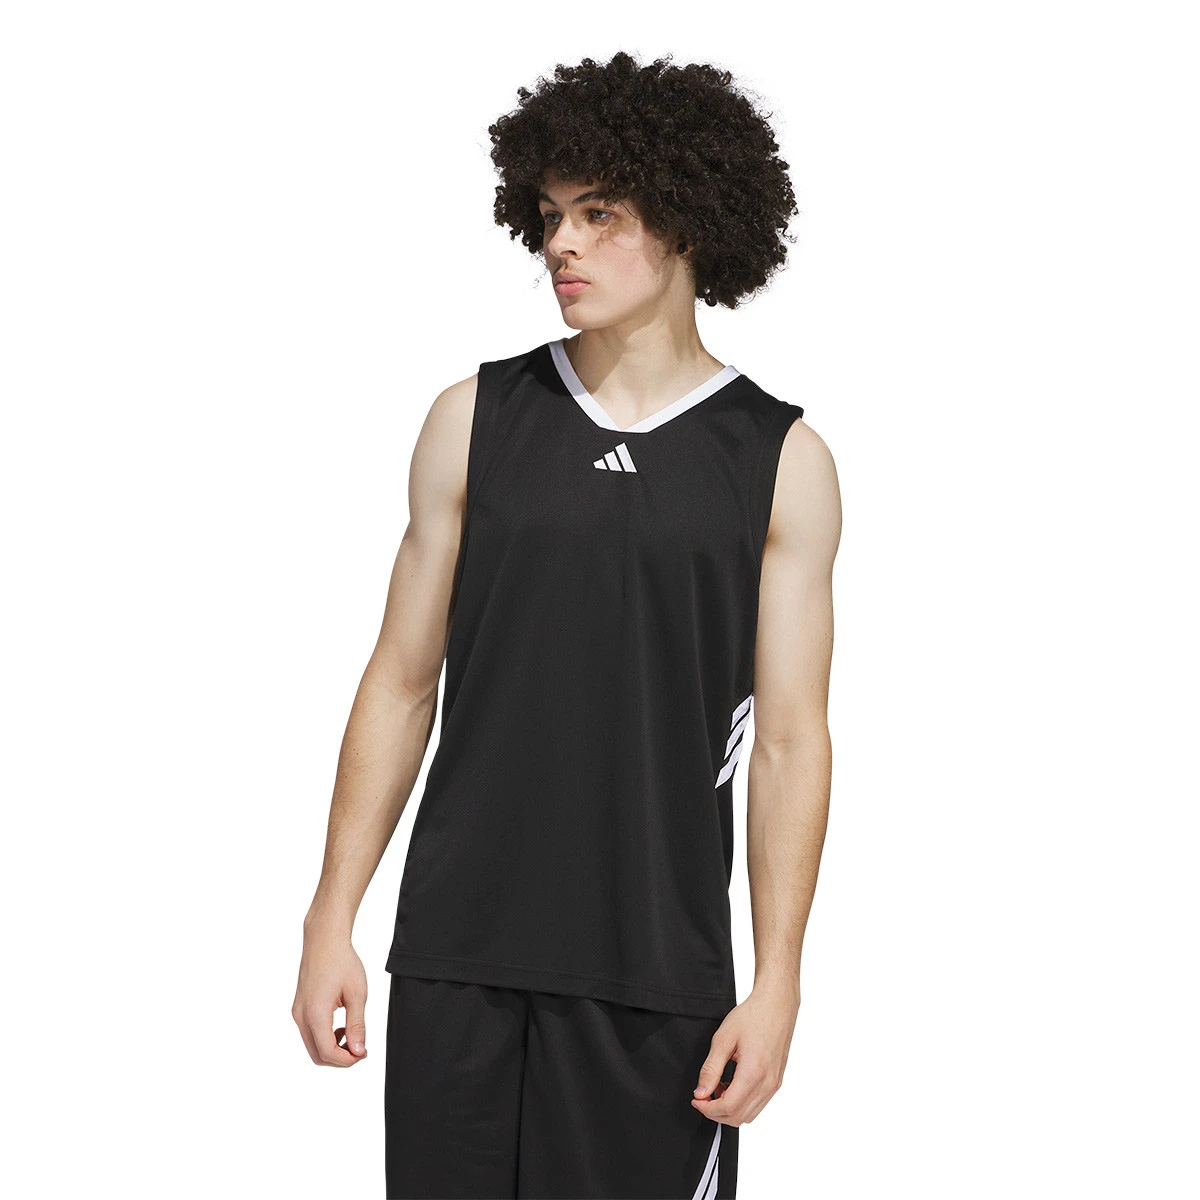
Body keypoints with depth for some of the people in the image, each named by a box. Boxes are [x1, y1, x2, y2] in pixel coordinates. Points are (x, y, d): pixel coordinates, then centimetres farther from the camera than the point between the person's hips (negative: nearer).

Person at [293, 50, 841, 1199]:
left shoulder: (780, 461, 2)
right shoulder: (475, 419, 6)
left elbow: (791, 741, 1)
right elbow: (400, 684, 8)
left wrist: (778, 985, -5)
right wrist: (331, 921, 4)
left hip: (659, 973, -1)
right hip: (456, 954, 2)